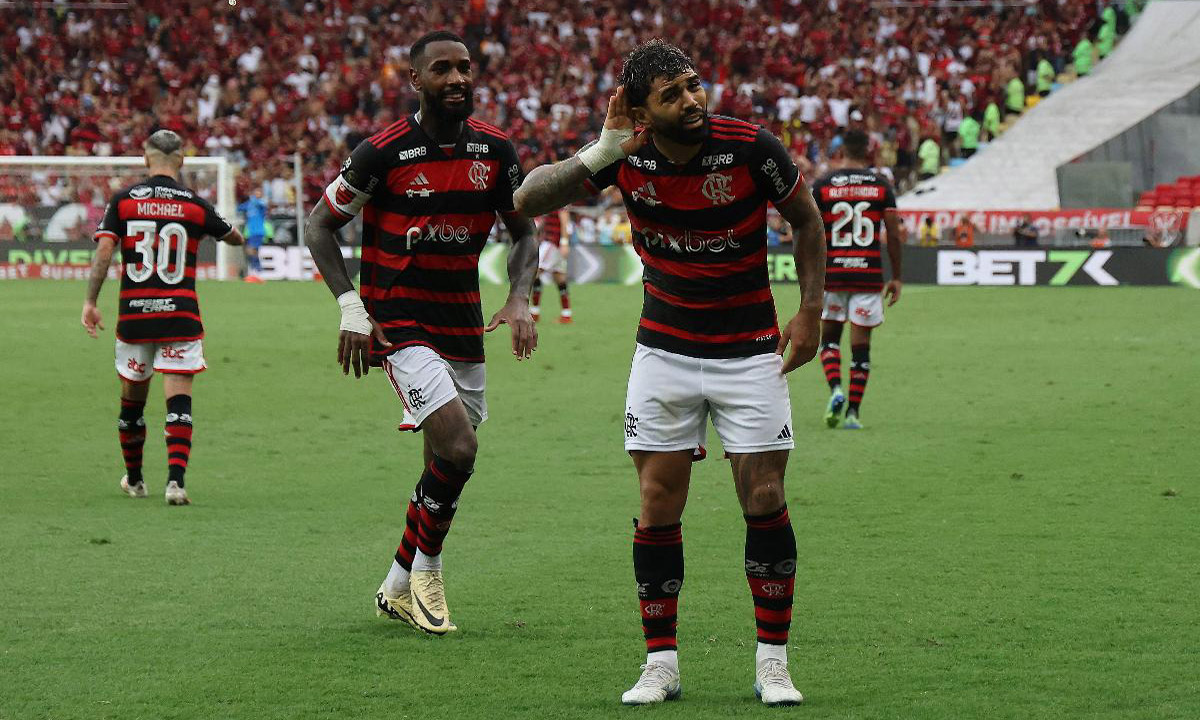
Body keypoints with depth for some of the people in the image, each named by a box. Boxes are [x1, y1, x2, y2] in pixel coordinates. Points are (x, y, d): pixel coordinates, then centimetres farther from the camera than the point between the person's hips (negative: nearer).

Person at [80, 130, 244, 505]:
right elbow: (233, 238, 18)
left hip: (134, 313, 2)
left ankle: (134, 479, 29)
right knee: (179, 399, -4)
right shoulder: (195, 205, 0)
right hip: (180, 314, -2)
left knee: (132, 398, 16)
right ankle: (175, 480, -19)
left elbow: (103, 251, -8)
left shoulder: (123, 200, 1)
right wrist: (240, 238, 41)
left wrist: (90, 302, -4)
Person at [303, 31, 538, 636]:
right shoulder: (383, 152, -11)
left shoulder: (495, 150, 2)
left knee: (447, 471, 9)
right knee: (459, 448, -21)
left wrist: (519, 299, -2)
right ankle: (426, 569, 2)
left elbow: (524, 230, 15)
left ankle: (397, 591, 27)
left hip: (463, 327, 6)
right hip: (398, 323, -6)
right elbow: (320, 224, -1)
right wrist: (350, 307, -10)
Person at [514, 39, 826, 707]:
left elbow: (807, 219, 0)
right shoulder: (626, 155, -10)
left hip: (750, 352, -2)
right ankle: (661, 665, 9)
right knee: (659, 507, 0)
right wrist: (597, 155, -24)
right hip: (664, 351, 2)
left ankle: (773, 663, 7)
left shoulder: (751, 146, -16)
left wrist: (811, 312, -5)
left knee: (765, 502, -4)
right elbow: (529, 200, -11)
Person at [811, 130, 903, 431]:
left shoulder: (822, 186, 0)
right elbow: (895, 236, 2)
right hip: (869, 276, 0)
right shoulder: (881, 185, 2)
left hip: (832, 273, 0)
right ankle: (853, 412, 3)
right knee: (861, 344, 5)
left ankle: (835, 390, -9)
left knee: (829, 336, 15)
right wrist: (896, 278, 10)